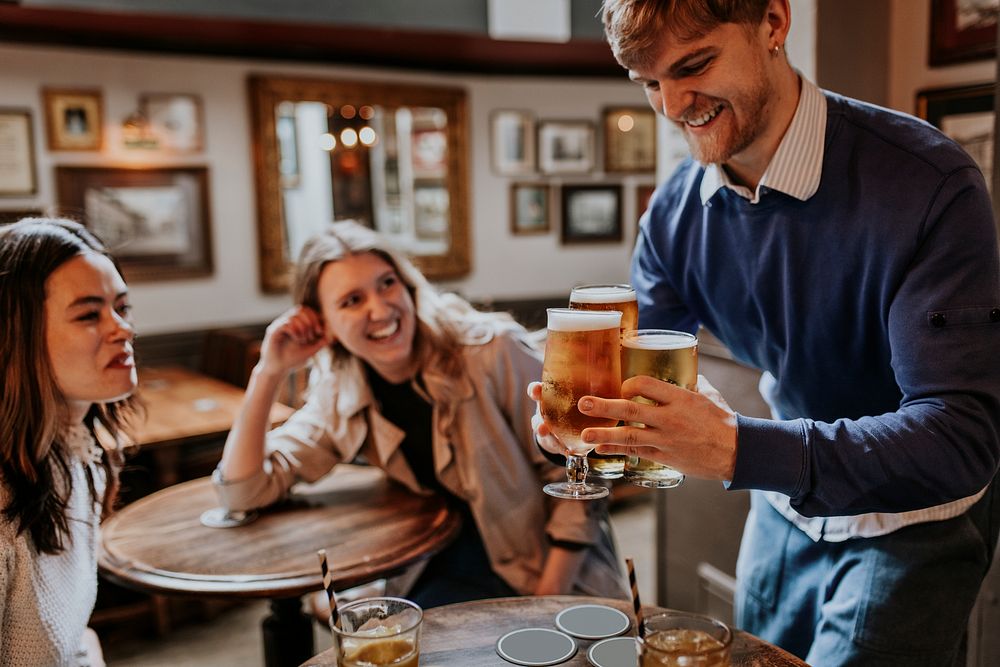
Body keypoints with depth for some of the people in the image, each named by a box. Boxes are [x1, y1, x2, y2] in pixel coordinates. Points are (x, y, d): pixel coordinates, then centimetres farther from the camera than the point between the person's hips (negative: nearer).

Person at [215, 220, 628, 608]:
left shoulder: (492, 352, -17)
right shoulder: (339, 395, -3)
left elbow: (576, 477, -13)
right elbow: (243, 492, -4)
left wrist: (545, 605, -17)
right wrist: (269, 372, -12)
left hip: (558, 577, -3)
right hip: (452, 573, 4)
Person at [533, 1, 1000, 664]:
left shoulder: (930, 185, -28)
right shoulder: (676, 208, -10)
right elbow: (634, 370, -3)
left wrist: (738, 448, -46)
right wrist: (584, 408, -28)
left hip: (912, 525, -5)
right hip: (785, 510, 5)